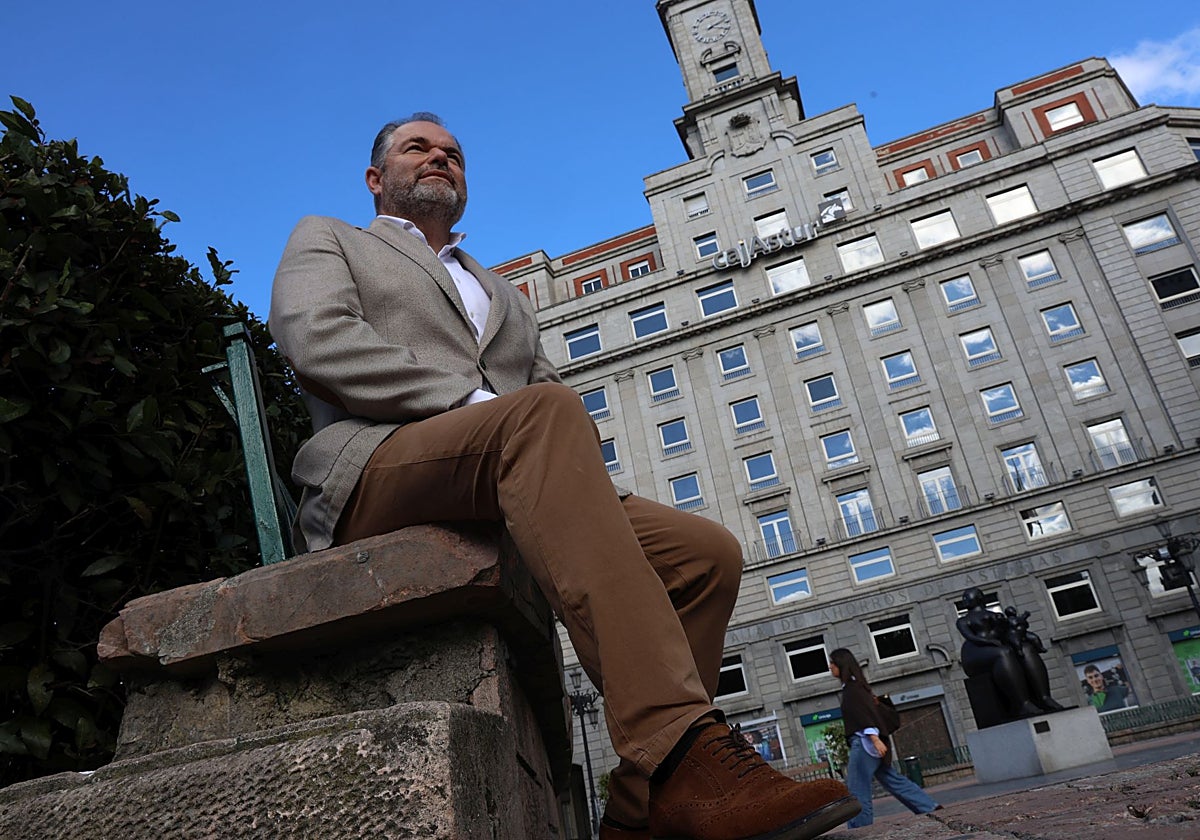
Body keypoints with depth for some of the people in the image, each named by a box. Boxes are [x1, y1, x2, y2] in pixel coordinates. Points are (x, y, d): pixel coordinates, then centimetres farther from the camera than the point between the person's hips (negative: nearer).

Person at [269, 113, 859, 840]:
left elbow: (564, 401, 24)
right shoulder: (326, 240, 22)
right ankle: (680, 750, -43)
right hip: (380, 477, -5)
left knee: (707, 552, -14)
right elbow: (318, 339, -2)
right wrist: (477, 402, -11)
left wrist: (575, 449, -3)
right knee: (542, 413, -36)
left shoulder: (506, 296, 37)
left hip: (520, 503, 6)